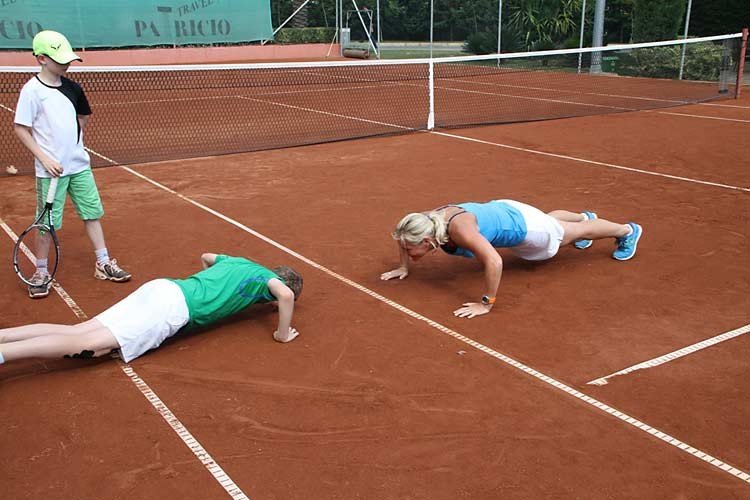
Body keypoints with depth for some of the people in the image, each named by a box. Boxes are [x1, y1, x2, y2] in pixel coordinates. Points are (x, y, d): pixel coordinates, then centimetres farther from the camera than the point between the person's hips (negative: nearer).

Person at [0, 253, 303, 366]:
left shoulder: (239, 261, 27)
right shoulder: (264, 276, 6)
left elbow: (205, 257, 45)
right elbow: (285, 294, -17)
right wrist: (282, 334, -3)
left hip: (159, 287, 8)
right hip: (173, 309, -8)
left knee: (76, 332, -2)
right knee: (90, 344, -18)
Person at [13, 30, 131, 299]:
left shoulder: (72, 87, 5)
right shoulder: (32, 90, -11)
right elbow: (20, 129, -10)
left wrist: (73, 143, 8)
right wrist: (45, 158, -16)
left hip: (79, 165, 6)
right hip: (51, 169, -5)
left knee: (93, 213, 9)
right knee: (48, 223, 3)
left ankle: (103, 263, 21)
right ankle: (41, 272, 18)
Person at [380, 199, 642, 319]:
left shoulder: (459, 229, -47)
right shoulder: (426, 221, -25)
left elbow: (494, 262, -56)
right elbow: (403, 231, -1)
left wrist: (486, 304, -48)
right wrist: (404, 267, -5)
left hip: (521, 224, -7)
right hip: (500, 209, 7)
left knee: (580, 232, 21)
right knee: (548, 217, 39)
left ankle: (627, 230, 48)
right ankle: (584, 216, 70)